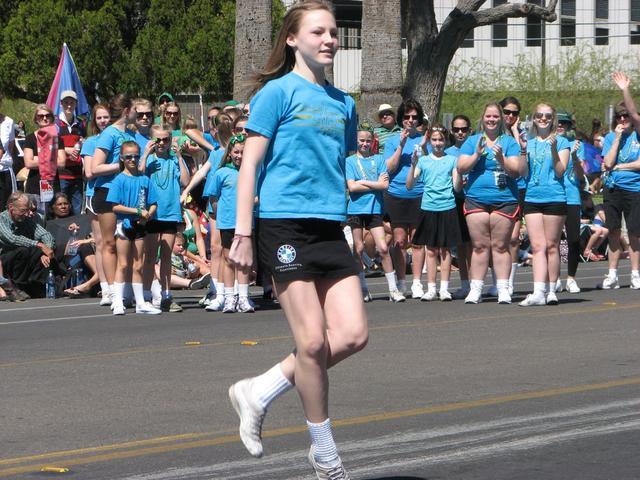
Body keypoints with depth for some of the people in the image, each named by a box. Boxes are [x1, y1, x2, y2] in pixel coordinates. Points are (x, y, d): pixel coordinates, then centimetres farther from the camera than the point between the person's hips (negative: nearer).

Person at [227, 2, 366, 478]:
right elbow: (250, 163, -6)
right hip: (285, 224, -7)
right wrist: (243, 233, -11)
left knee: (353, 334, -4)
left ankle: (259, 392, 12)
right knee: (313, 341, -6)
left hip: (330, 227, 7)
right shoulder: (279, 91, -4)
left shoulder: (343, 103, 15)